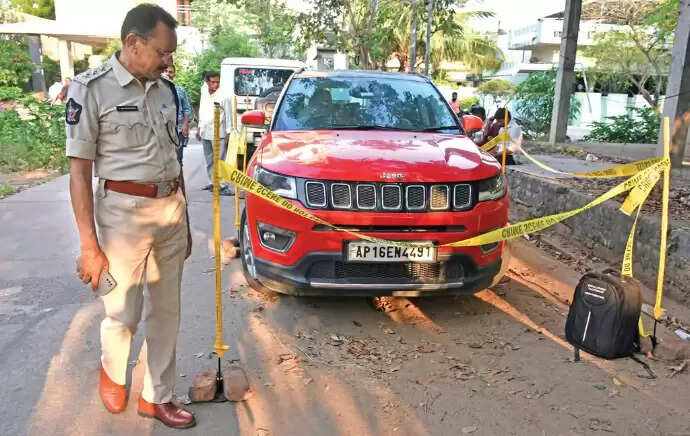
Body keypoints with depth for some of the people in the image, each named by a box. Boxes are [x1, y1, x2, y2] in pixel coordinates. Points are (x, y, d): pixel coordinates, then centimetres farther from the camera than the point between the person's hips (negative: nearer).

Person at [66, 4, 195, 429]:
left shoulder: (166, 89, 8)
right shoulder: (92, 89, -8)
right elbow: (79, 172, -9)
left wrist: (184, 219, 17)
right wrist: (89, 246, -13)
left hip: (172, 209, 5)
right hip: (124, 211, -5)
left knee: (167, 311, 12)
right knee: (124, 314, 6)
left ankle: (158, 397, 28)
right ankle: (112, 371, 39)